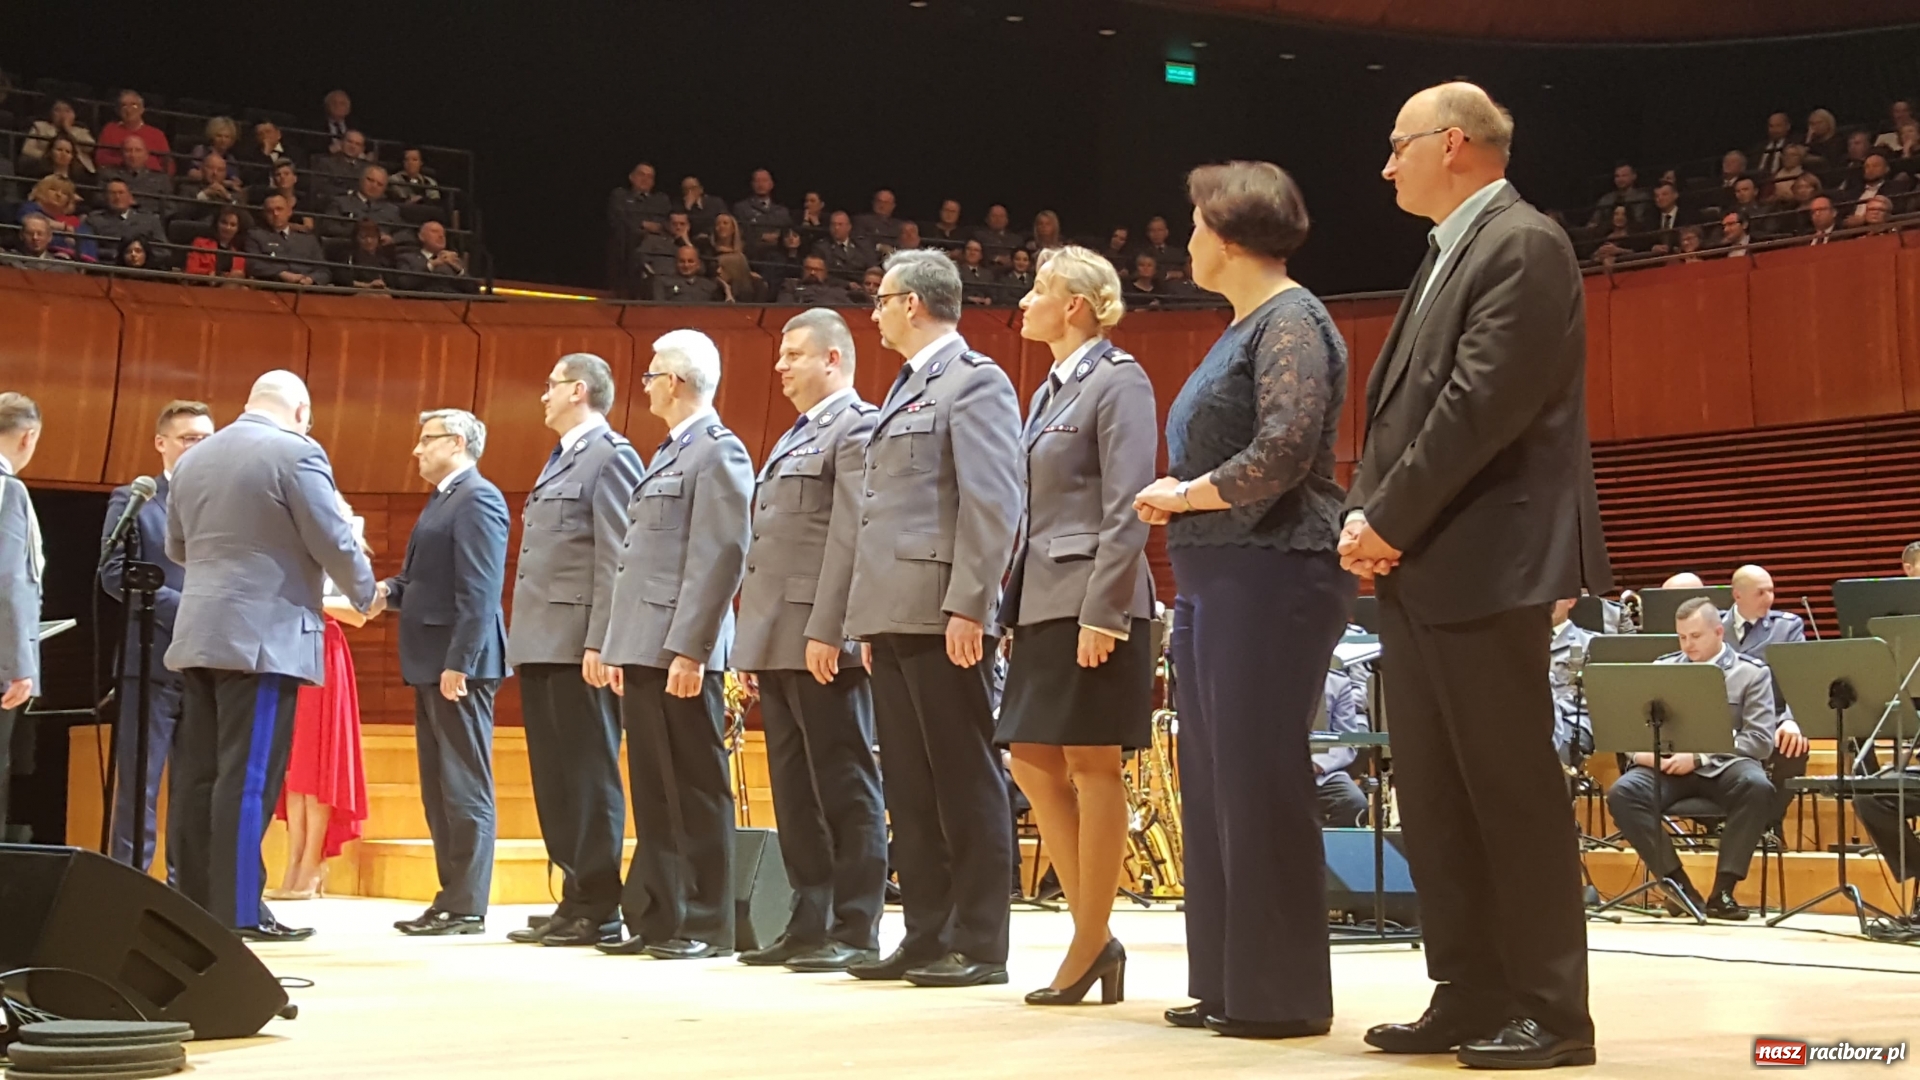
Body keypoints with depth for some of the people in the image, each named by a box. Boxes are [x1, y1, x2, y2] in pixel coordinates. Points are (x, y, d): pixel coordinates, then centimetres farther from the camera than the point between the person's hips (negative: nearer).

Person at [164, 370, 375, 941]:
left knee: (198, 775, 9)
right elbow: (334, 543, -9)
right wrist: (363, 593, 9)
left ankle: (195, 904, 12)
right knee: (247, 777, -7)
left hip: (200, 634, 7)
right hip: (263, 636, -7)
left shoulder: (193, 459, 14)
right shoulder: (296, 453, -8)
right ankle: (238, 913, -6)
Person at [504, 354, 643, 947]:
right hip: (541, 646, 9)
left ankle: (597, 908, -1)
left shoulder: (611, 456, -6)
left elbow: (617, 558, -14)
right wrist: (523, 641, 16)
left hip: (578, 646, -9)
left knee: (589, 775, -5)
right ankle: (573, 897, 14)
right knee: (553, 778, 9)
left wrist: (599, 642, -20)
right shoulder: (558, 461, 23)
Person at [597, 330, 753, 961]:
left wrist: (689, 649, -21)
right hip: (643, 650, 9)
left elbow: (722, 556, -16)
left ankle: (705, 925, 1)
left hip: (680, 653, -9)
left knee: (695, 791, -4)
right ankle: (653, 918, 16)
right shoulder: (668, 454, 21)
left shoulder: (718, 451, -8)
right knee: (653, 792, 10)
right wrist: (618, 647, 18)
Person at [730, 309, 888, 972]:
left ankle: (856, 932, -2)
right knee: (795, 791, 10)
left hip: (822, 641, -10)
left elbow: (851, 537, -16)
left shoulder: (857, 427, -6)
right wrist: (752, 640, 17)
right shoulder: (793, 439, 24)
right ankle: (808, 924, 16)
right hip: (778, 641, 10)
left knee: (844, 788, -5)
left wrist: (825, 630, -22)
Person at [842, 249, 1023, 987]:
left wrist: (967, 606, -20)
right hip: (894, 617, 9)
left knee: (964, 781, -4)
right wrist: (872, 618, 18)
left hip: (942, 617, -9)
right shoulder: (904, 390, 22)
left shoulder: (975, 382, -6)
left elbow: (992, 504, -15)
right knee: (909, 786, 10)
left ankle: (979, 945, 1)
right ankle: (926, 936, 16)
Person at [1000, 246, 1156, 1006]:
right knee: (1033, 761, 7)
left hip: (1094, 601, -9)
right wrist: (1016, 604, 16)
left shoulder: (1118, 380, -7)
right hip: (1042, 601, 9)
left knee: (1091, 766, -4)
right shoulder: (1048, 391, 19)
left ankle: (1091, 944, 4)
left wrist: (1102, 611, -20)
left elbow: (1127, 508, -15)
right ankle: (1093, 935, 14)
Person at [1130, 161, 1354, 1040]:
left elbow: (1283, 454, -20)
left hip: (1272, 572, -10)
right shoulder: (1241, 328, 20)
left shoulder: (1291, 321, -9)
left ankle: (1282, 994, 1)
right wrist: (1176, 500, 5)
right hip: (1213, 575, 10)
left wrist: (1183, 495, -9)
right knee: (1213, 779, 10)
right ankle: (1225, 983, 17)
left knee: (1260, 779, -7)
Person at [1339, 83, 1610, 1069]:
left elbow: (1483, 403, -19)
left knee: (1512, 789, -4)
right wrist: (1365, 514, 2)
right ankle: (1470, 996, 17)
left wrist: (1388, 522, -14)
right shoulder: (1447, 256, 20)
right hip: (1419, 569, 10)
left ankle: (1551, 1012, 4)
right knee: (1432, 796, 10)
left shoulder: (1521, 243, -9)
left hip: (1484, 564, -10)